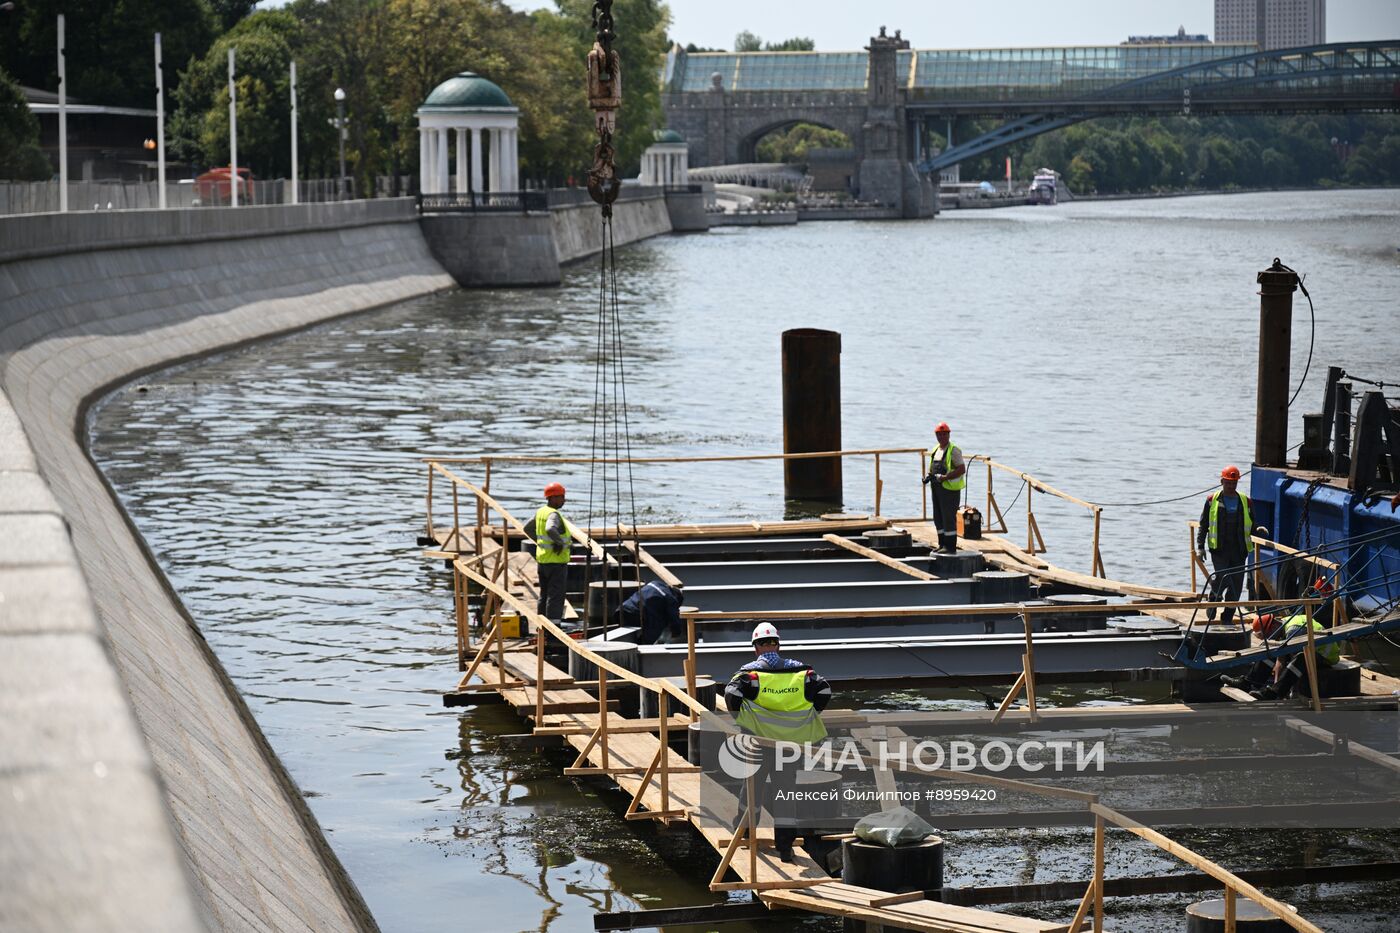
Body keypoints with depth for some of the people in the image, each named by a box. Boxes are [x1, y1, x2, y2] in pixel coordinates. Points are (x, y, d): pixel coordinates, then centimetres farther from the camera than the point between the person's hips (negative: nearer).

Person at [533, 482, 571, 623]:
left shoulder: (540, 512, 8)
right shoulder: (554, 514, -19)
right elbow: (550, 529, -40)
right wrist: (560, 542, -24)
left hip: (542, 560, 9)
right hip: (556, 561, -9)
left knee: (544, 594, 17)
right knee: (555, 596, -5)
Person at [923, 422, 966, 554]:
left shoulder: (953, 450, -10)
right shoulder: (936, 450, 16)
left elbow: (962, 469, -17)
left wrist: (945, 477, -22)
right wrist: (929, 476, 5)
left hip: (949, 488, -9)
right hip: (937, 488, 9)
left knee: (948, 517, -7)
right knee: (938, 518, 12)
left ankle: (950, 547, -3)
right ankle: (942, 544, 21)